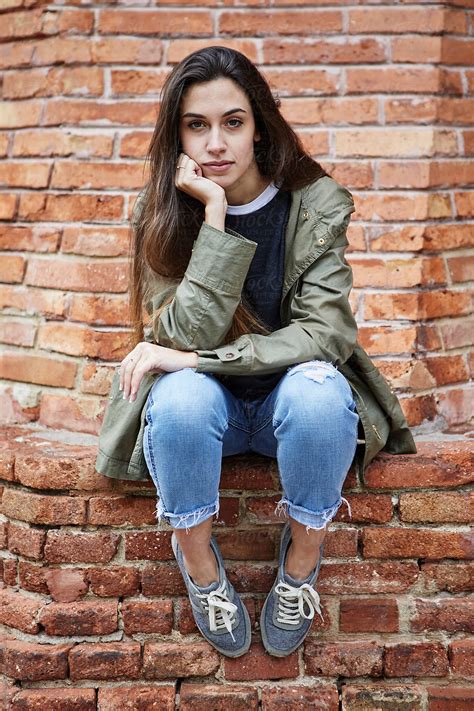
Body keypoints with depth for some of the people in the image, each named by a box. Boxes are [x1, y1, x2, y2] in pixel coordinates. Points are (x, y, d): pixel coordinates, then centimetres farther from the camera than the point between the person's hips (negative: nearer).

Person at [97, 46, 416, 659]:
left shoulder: (317, 204, -11)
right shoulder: (162, 212, -9)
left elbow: (323, 332, -20)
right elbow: (187, 334, -21)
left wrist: (193, 358, -26)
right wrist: (215, 214, -29)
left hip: (290, 395, 0)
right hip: (207, 404, 1)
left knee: (318, 390, -35)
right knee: (181, 396, -34)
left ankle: (302, 560, -9)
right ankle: (198, 562, -9)